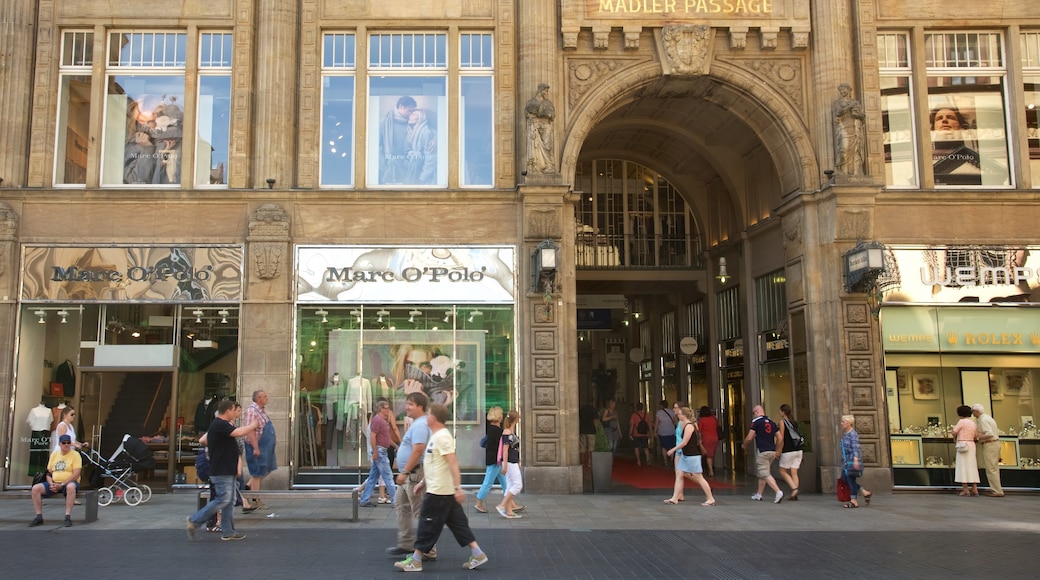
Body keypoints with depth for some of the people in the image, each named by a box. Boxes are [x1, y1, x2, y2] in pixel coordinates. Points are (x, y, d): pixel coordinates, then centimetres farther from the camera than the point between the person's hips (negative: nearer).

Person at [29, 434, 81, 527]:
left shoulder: (75, 455, -4)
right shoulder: (54, 454, 13)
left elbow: (76, 474, -13)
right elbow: (49, 473, 13)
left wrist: (62, 484, -19)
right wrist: (51, 484, -6)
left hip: (69, 482, -5)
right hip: (54, 483, 5)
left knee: (71, 487, -41)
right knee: (35, 488, -17)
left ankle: (68, 517, -37)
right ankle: (39, 517, -10)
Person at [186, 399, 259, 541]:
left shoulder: (219, 425, 14)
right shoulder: (220, 425, -18)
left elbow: (202, 440, 23)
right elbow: (240, 432, -29)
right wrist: (254, 425, -14)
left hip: (227, 470, 11)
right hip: (221, 471, -11)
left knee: (229, 501, 11)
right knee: (223, 499, -9)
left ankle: (228, 532, 14)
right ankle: (195, 520, 0)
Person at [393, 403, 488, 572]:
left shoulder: (442, 437, -17)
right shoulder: (436, 436, 14)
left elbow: (453, 463, -24)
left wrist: (458, 487, -29)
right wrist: (423, 482, 27)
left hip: (438, 492, -10)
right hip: (444, 491, 10)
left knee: (428, 525, 0)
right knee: (457, 523, 11)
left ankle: (415, 561, 10)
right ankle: (477, 554, 12)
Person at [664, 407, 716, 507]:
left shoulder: (689, 426, -18)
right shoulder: (685, 425, 12)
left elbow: (684, 442, -19)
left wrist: (673, 450, -13)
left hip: (692, 456, -10)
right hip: (685, 455, 10)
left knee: (699, 478, -4)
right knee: (679, 474, 7)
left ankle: (710, 499, 5)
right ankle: (675, 498, 9)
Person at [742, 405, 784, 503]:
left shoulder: (756, 421, -6)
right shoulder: (772, 422, 12)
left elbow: (749, 438, -8)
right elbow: (780, 438, 11)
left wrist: (744, 445, 11)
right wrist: (776, 450, 23)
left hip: (762, 452, -7)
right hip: (772, 452, 7)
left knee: (765, 475, -7)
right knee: (762, 473, 19)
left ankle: (778, 492, -23)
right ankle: (759, 495, 25)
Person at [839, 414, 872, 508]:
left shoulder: (853, 434, -12)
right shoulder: (844, 434, 15)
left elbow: (855, 448, -19)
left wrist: (856, 459, -28)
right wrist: (843, 460, 25)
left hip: (853, 460, -9)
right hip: (846, 461, 9)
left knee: (851, 479, -5)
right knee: (845, 478, 7)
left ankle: (854, 501, 2)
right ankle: (865, 492, 16)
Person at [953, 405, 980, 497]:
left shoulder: (962, 421, -10)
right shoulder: (973, 423, 13)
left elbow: (954, 432, -14)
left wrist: (955, 438, 8)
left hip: (963, 446, -7)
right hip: (971, 446, 7)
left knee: (963, 467, -6)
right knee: (971, 467, 9)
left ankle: (965, 490, -9)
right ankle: (974, 489, 5)